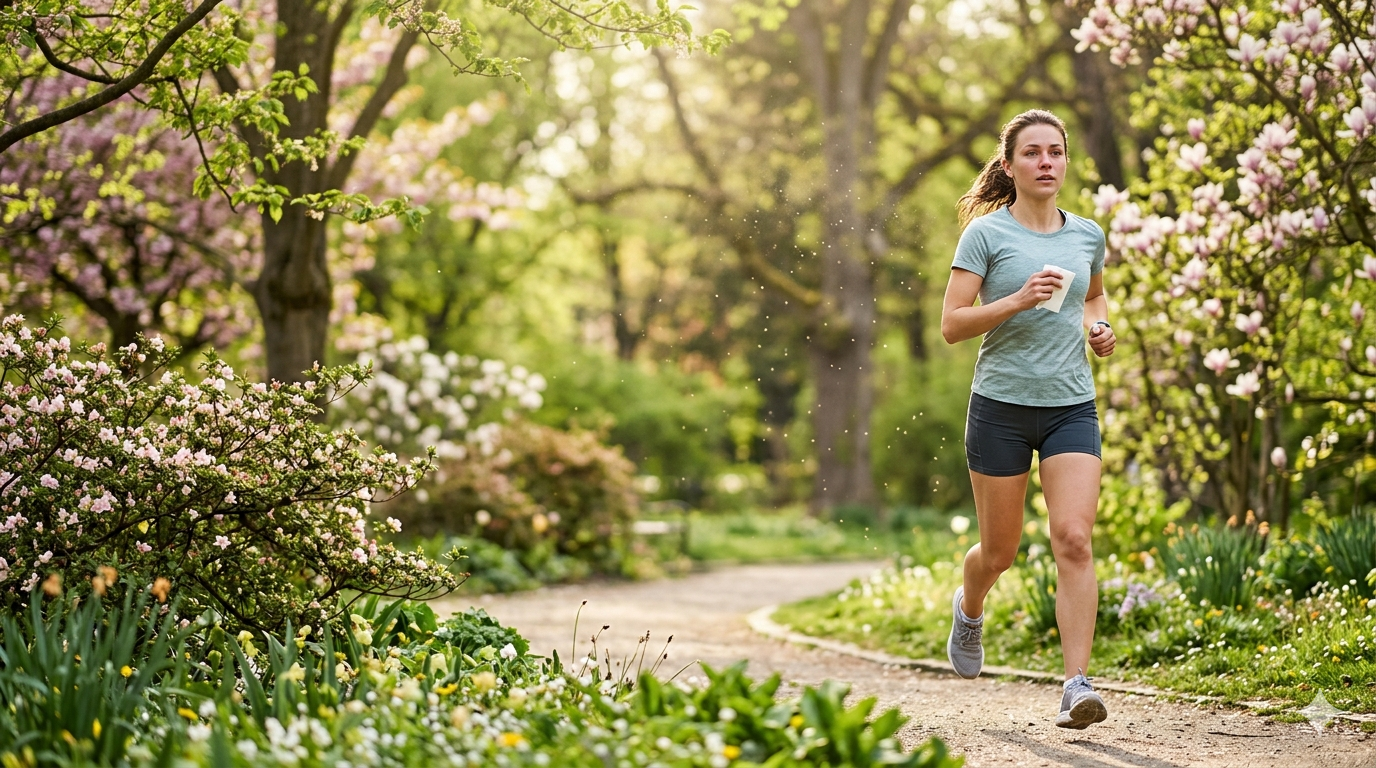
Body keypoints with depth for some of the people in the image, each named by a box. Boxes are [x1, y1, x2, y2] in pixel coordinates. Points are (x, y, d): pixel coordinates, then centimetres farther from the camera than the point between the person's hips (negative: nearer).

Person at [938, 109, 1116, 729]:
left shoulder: (1087, 234, 9)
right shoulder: (986, 234, -5)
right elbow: (951, 325, -9)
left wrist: (1098, 325, 7)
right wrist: (1018, 299, -21)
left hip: (1071, 406, 2)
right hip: (1001, 404, -2)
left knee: (1074, 541, -14)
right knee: (999, 551, 9)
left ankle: (1076, 685, -14)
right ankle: (968, 607, 45)